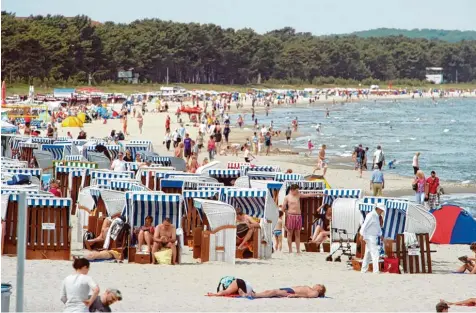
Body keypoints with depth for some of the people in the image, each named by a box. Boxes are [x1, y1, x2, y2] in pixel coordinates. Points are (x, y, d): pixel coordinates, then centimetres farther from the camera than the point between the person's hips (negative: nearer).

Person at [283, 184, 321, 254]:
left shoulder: (298, 195, 10)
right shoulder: (287, 197, -1)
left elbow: (308, 195, 10)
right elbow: (283, 207, 2)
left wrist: (318, 194, 9)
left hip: (298, 216, 4)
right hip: (291, 216, -4)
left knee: (298, 234, 5)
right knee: (290, 234, -1)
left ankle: (298, 250, 6)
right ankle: (290, 250, 1)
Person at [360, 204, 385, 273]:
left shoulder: (377, 216, 14)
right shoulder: (371, 215, -16)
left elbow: (378, 227, 25)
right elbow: (364, 225, -20)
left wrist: (380, 235, 20)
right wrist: (362, 235, -23)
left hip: (374, 237, 10)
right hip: (370, 237, -10)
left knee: (368, 255, 13)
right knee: (375, 253, -13)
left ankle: (363, 270, 18)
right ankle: (376, 271, -15)